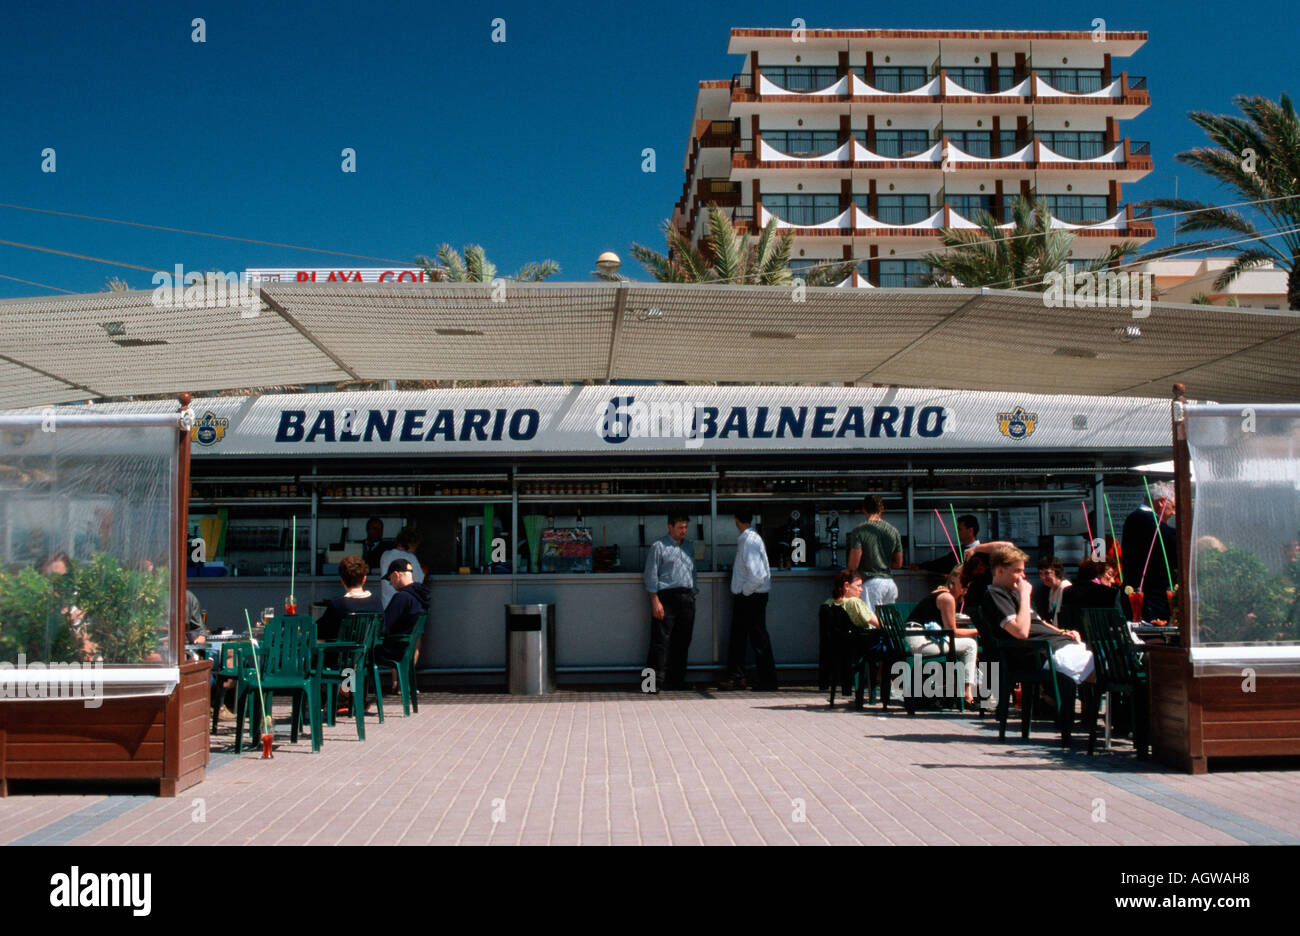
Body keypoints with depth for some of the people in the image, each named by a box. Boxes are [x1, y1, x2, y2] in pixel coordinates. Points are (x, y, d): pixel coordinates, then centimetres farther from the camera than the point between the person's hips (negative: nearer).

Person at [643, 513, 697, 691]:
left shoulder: (689, 546, 17)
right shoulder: (658, 546, -2)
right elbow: (651, 575, -5)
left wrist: (693, 595, 15)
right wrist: (655, 601, -12)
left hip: (686, 598, 6)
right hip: (666, 597, -6)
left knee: (682, 641, 7)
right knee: (661, 641, -8)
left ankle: (676, 681, 15)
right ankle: (655, 682, -6)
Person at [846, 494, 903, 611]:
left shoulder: (859, 530, -8)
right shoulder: (893, 531, 7)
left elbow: (853, 564, -11)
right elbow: (898, 564, 13)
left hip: (870, 582, -5)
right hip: (890, 582, 5)